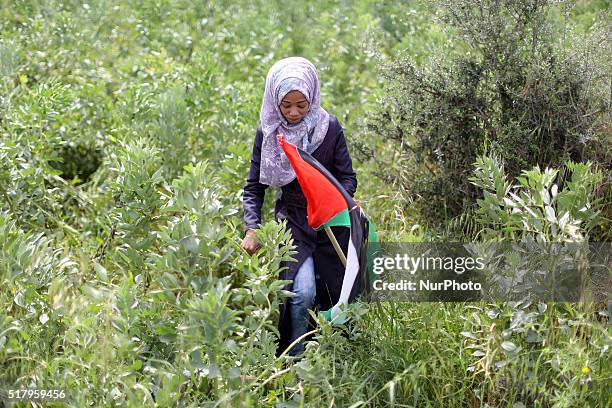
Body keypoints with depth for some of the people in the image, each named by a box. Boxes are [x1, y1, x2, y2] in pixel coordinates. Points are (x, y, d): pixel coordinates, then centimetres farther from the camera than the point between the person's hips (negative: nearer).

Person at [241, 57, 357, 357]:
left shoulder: (329, 127, -7)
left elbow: (348, 177, -2)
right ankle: (294, 358, -1)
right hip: (291, 219, -1)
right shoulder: (268, 132, -5)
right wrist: (252, 228, -14)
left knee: (334, 294, 5)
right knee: (302, 292, -20)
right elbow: (254, 187, 0)